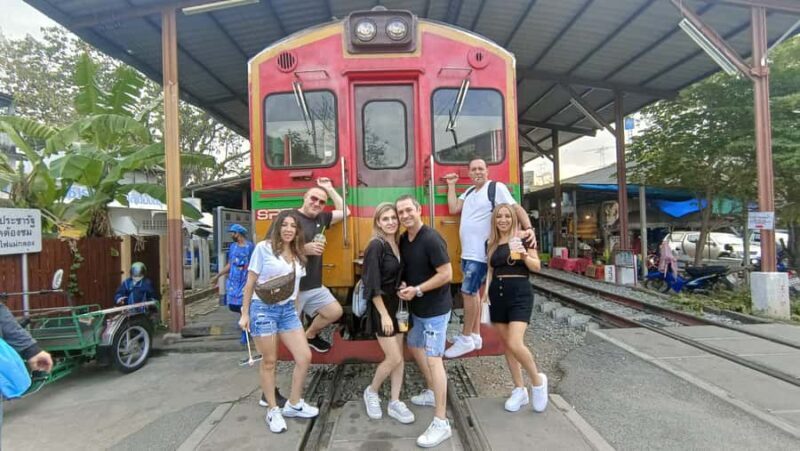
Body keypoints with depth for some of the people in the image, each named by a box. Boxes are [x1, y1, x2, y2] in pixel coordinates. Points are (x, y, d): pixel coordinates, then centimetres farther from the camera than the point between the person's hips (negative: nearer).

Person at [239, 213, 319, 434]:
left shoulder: (298, 254, 8)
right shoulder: (264, 248, -7)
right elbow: (250, 282, -4)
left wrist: (296, 310, 13)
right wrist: (245, 313, -5)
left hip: (288, 310, 6)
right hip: (263, 309, -5)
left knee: (305, 357, 3)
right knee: (269, 362, 5)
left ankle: (293, 404, 23)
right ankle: (273, 411, 23)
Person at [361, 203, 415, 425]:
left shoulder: (397, 244, 4)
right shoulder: (376, 246, -18)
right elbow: (373, 286, -20)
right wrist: (384, 314, -20)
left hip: (397, 305, 8)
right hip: (381, 307, -7)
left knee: (399, 357, 11)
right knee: (394, 358, -3)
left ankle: (395, 403, 24)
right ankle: (371, 392, 22)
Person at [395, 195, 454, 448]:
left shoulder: (431, 239, -21)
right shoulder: (403, 240, 5)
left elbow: (446, 274, -23)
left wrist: (417, 290, -22)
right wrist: (404, 285, -3)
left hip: (435, 309, -9)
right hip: (417, 308, 9)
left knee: (433, 358, -10)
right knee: (414, 347, 23)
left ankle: (441, 423, -3)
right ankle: (431, 392, 43)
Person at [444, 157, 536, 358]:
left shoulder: (497, 188, -8)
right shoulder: (469, 192, 16)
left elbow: (517, 208, -13)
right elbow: (453, 209, 7)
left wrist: (529, 228, -28)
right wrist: (451, 185, 8)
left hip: (480, 253, -9)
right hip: (467, 252, 9)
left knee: (468, 292, -7)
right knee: (473, 292, 14)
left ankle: (466, 339, 5)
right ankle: (475, 336, 25)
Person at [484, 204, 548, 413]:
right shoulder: (490, 243, 10)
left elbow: (537, 266, -5)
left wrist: (524, 255, -24)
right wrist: (485, 297, 12)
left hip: (520, 293, -5)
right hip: (497, 294, 5)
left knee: (515, 344, -17)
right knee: (506, 344, 9)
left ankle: (538, 380, 10)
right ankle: (520, 390, 22)